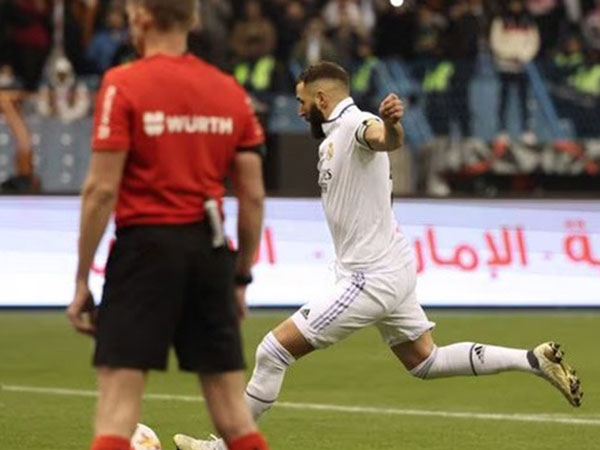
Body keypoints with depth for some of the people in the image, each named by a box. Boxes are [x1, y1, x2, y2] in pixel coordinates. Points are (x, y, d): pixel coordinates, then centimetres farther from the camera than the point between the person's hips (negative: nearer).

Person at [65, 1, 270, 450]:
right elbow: (253, 196, 9)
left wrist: (82, 279, -5)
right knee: (230, 401, 10)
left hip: (146, 245, -4)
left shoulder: (123, 86, -5)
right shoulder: (232, 92, 9)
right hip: (210, 249, 4)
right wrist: (241, 277, 18)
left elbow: (102, 189, -9)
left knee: (119, 394, -5)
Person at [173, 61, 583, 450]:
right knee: (425, 362, 18)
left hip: (372, 279, -11)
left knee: (274, 351, -8)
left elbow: (385, 139, -42)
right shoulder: (332, 138, 14)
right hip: (388, 269, 11)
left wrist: (390, 123, -64)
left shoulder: (356, 123, -18)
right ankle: (535, 360, 15)